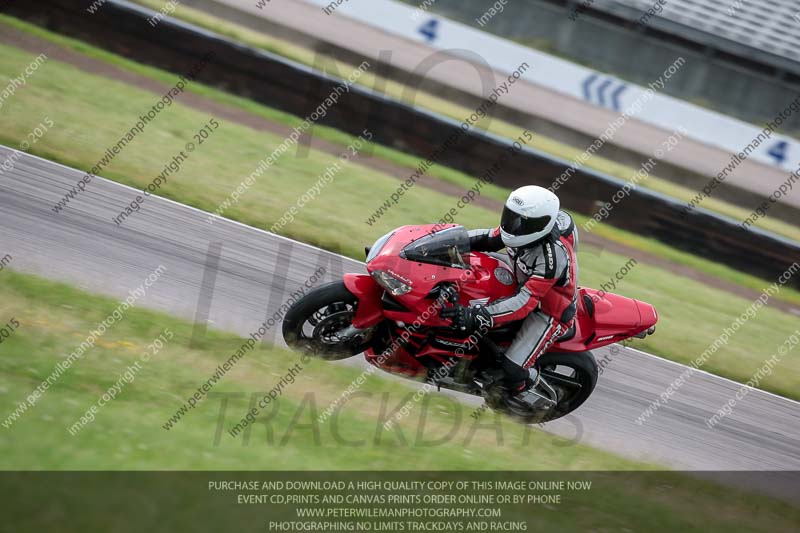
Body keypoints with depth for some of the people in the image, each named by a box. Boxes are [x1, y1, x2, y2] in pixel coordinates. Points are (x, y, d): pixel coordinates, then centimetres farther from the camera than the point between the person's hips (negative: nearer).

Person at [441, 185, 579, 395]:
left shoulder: (552, 257, -39)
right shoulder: (525, 227, -17)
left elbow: (524, 302, -42)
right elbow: (489, 238, 0)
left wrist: (477, 316, -50)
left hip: (548, 312, -8)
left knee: (512, 370, -16)